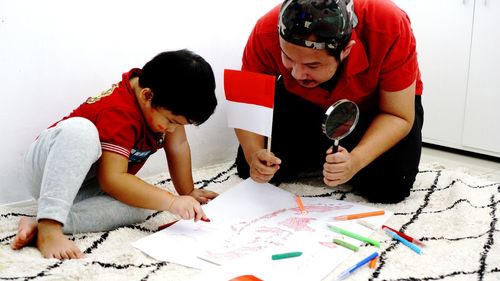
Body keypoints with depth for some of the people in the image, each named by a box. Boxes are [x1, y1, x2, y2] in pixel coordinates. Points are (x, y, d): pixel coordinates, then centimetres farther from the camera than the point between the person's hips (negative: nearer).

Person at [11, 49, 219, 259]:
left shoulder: (165, 103, -8)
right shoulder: (119, 113, -31)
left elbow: (178, 144, 2)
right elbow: (112, 179, -38)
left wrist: (188, 192, 2)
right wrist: (171, 202, -42)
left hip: (89, 186, 7)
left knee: (140, 207, -27)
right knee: (81, 130, -41)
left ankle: (38, 224, -29)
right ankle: (47, 228, -44)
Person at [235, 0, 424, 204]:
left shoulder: (390, 28, -38)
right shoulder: (266, 33, -32)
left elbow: (398, 116, -27)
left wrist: (356, 160, -44)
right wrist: (253, 153, -39)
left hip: (373, 105, -1)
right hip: (302, 103, 2)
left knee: (389, 186, -25)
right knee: (248, 168, -15)